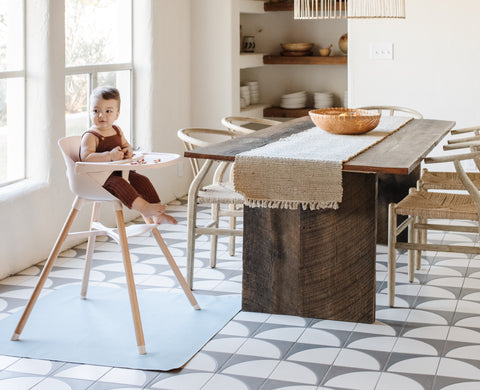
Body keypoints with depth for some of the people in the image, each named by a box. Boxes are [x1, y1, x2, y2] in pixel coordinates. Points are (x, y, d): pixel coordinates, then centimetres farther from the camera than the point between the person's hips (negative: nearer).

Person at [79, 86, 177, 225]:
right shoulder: (90, 136, -13)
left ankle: (157, 214, -5)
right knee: (118, 183, -34)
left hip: (120, 171, 8)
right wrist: (110, 155, -35)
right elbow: (86, 157, -28)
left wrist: (128, 150, 1)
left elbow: (126, 144, 28)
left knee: (142, 180, -6)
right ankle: (143, 207, -41)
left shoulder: (117, 131, 12)